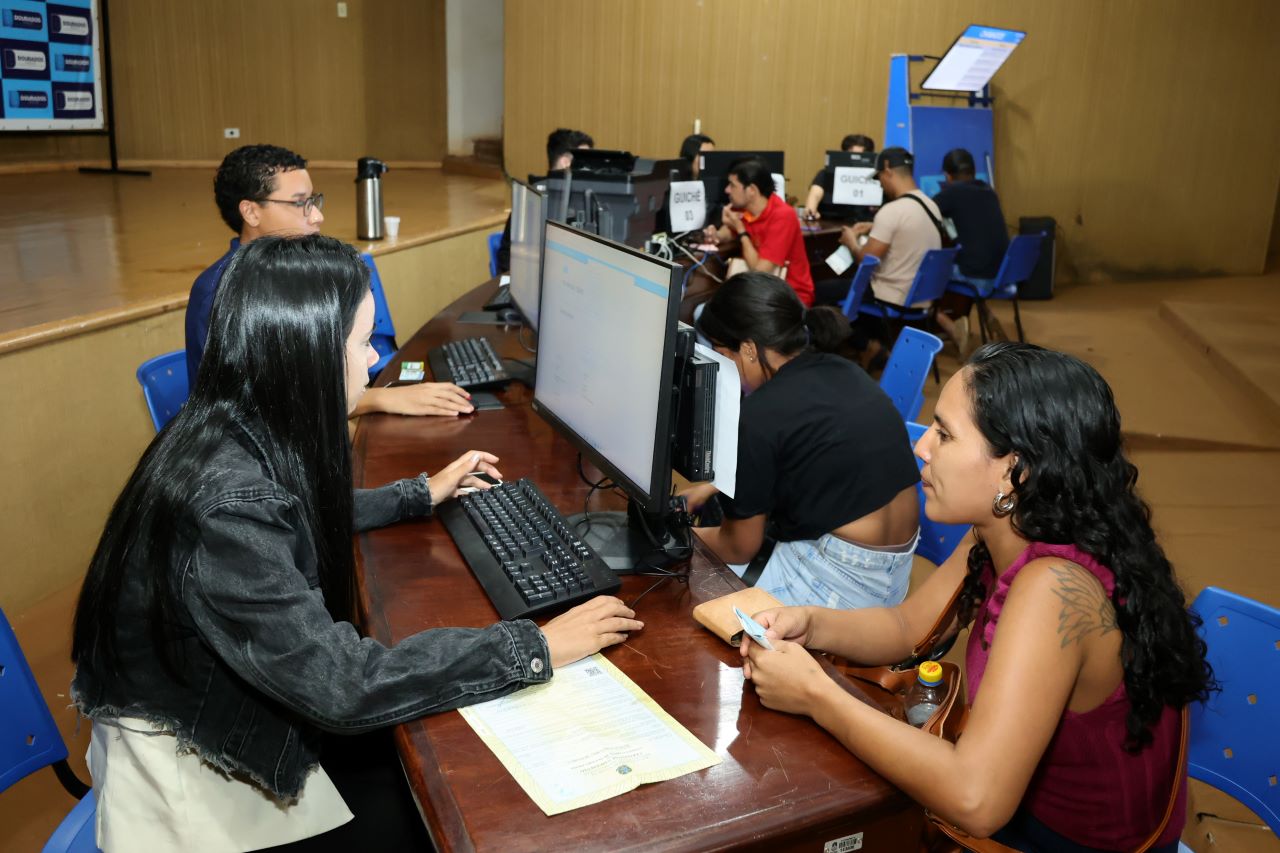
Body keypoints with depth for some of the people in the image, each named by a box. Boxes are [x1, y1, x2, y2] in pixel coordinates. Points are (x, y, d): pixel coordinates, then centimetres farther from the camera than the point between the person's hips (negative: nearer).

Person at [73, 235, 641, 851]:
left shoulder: (239, 432, -8)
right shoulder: (224, 506, -36)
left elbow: (299, 517, 15)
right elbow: (345, 687, -33)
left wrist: (422, 494, 21)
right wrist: (534, 649, -28)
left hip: (229, 709, 8)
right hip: (188, 770, -7)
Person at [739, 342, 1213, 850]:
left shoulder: (1054, 586, -34)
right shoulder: (1003, 533, -9)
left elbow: (975, 801, -40)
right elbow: (908, 627, 4)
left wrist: (816, 696, -31)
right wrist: (811, 625, -15)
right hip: (1029, 800, 6)